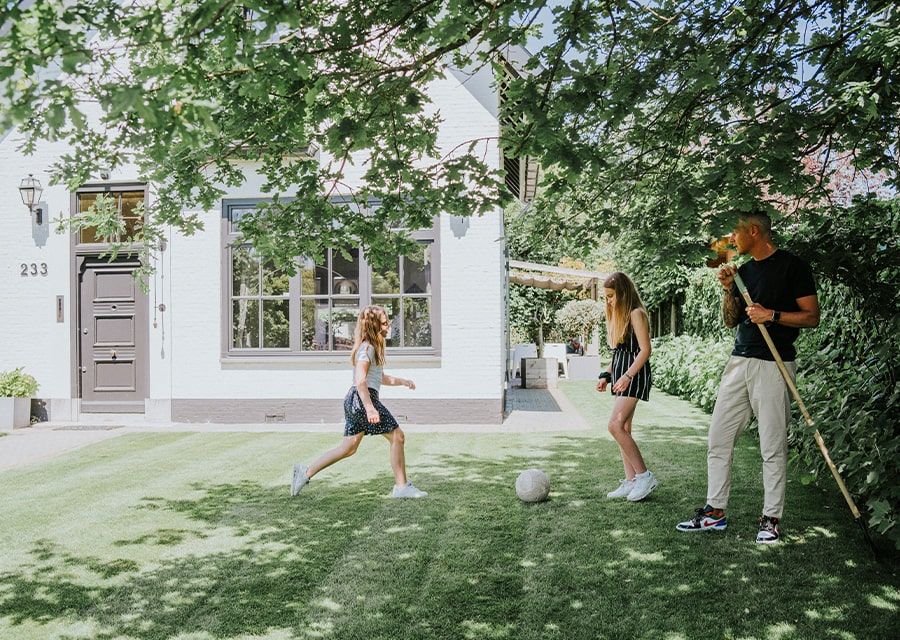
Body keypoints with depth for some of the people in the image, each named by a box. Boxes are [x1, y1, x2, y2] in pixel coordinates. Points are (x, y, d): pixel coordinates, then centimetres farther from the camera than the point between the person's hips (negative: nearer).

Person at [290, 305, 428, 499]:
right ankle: (401, 487, 2)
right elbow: (360, 380, -22)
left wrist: (402, 381, 16)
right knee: (397, 437, -3)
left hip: (353, 401, 10)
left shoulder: (371, 347, 20)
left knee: (348, 448, 14)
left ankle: (306, 472, 18)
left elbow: (380, 378, 28)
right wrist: (370, 408, -27)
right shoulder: (367, 348, -12)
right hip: (362, 398, -10)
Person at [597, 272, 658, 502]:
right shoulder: (619, 316, 20)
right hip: (622, 375, 10)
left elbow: (645, 350, -16)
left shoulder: (636, 314, -9)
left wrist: (627, 376, -23)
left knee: (615, 425, -18)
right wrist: (607, 375, 14)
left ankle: (644, 475, -11)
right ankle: (631, 481, 9)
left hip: (634, 375, -10)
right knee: (624, 429, 6)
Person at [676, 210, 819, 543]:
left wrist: (772, 315, -17)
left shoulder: (793, 266, -4)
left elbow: (812, 317, -5)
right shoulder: (744, 271, 16)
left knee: (772, 446, -1)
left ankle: (771, 518, 11)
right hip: (740, 362, 7)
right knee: (718, 439, 7)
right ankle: (715, 512, 16)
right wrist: (729, 291, 2)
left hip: (774, 364, -7)